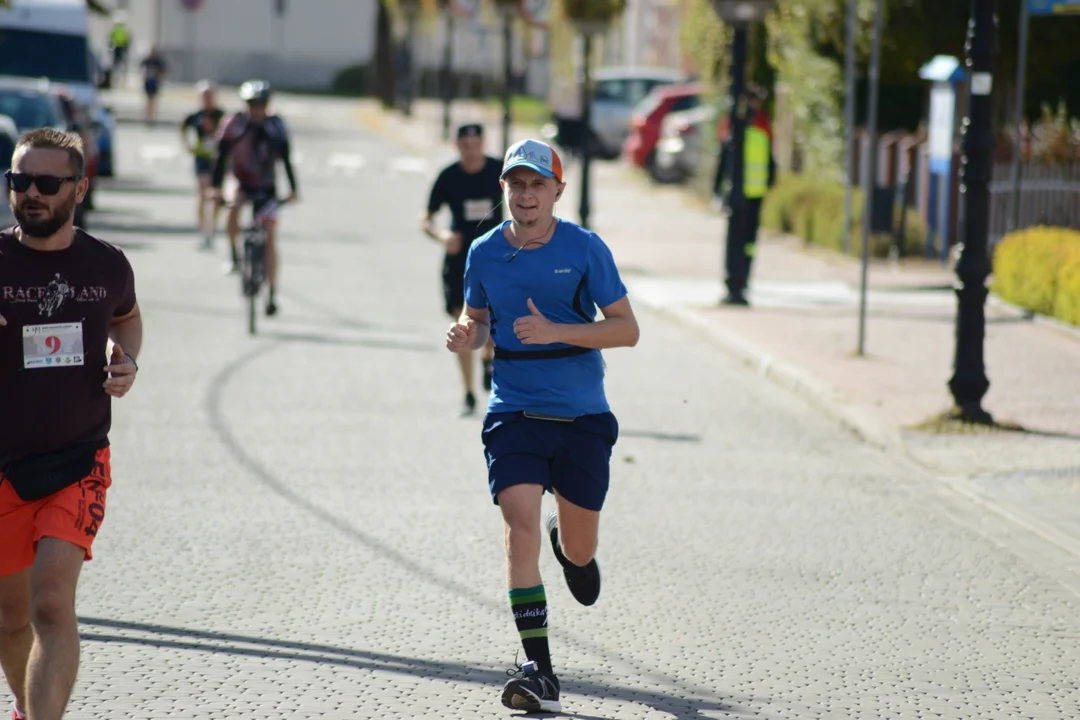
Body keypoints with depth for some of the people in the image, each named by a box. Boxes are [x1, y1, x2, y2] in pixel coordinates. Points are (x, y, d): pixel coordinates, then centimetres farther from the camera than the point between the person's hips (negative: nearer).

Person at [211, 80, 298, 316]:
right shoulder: (234, 124, -14)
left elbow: (286, 159, -12)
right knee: (232, 212, -30)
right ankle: (234, 256, -3)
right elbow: (222, 156, -16)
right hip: (242, 184, 0)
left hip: (266, 188, 0)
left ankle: (272, 293, -6)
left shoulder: (276, 126, -11)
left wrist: (293, 189, -21)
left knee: (271, 237, -9)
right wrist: (216, 187, -26)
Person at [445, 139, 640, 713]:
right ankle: (539, 672, -16)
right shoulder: (485, 252, 1)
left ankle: (566, 542, 51)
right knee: (520, 526, -18)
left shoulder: (585, 249, -6)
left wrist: (555, 332, -20)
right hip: (513, 413, 0)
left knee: (579, 551, 10)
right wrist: (466, 336, -7)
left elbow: (627, 329, -6)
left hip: (582, 417, 0)